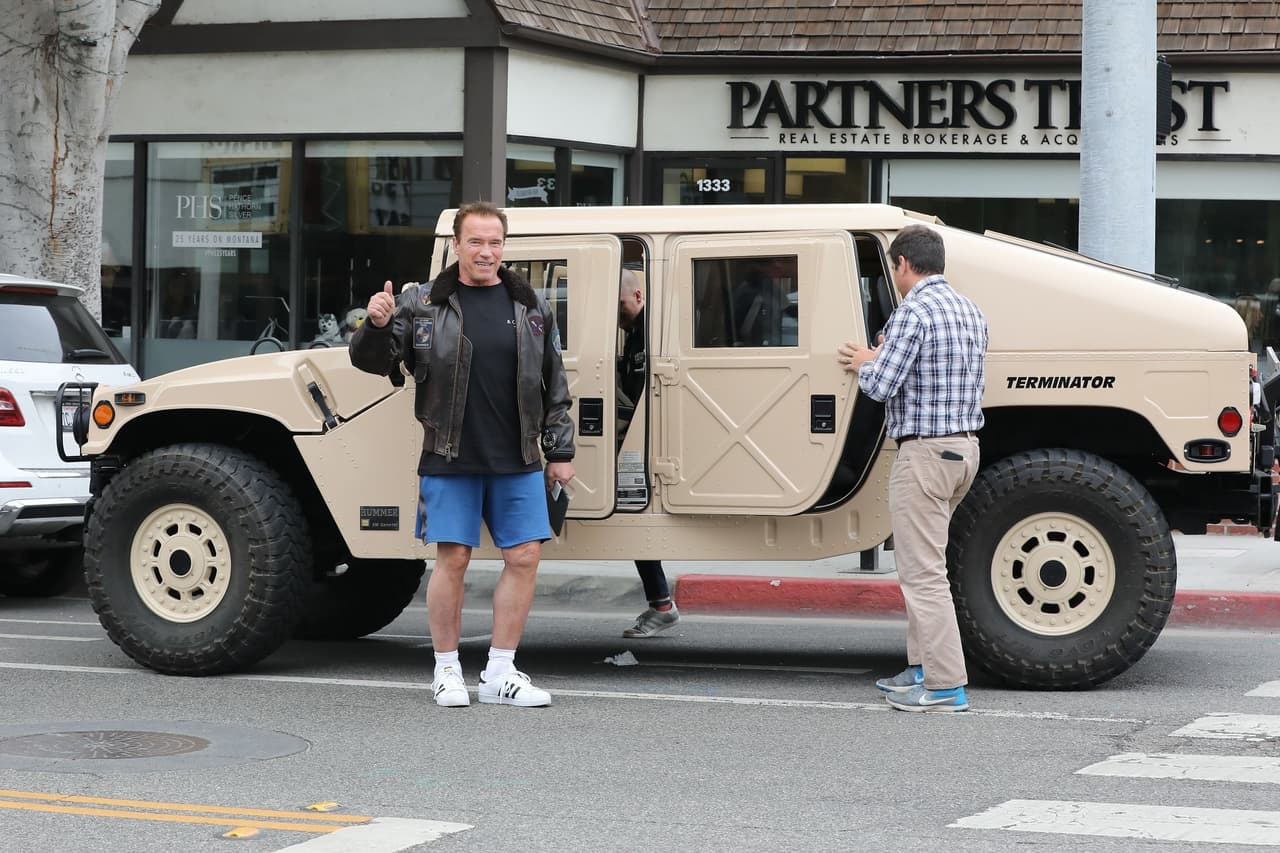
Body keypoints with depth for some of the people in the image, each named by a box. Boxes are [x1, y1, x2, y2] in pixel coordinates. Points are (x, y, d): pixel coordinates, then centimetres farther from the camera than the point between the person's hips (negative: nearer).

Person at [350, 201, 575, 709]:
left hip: (517, 461, 3)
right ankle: (447, 672, 10)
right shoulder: (421, 304, 0)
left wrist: (559, 452, 10)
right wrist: (376, 326, -19)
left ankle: (500, 674, 9)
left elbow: (554, 385, 12)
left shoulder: (532, 308, 7)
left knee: (524, 558, 0)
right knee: (453, 559, -2)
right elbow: (371, 360, 2)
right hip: (450, 459, -3)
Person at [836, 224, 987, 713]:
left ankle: (945, 685, -7)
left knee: (923, 571, -7)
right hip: (965, 448, 10)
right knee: (921, 563, 19)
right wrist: (881, 360, 22)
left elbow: (881, 387, -18)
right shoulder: (969, 311, 14)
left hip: (924, 453, -9)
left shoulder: (914, 312, -15)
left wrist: (863, 365, 3)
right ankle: (923, 666, 22)